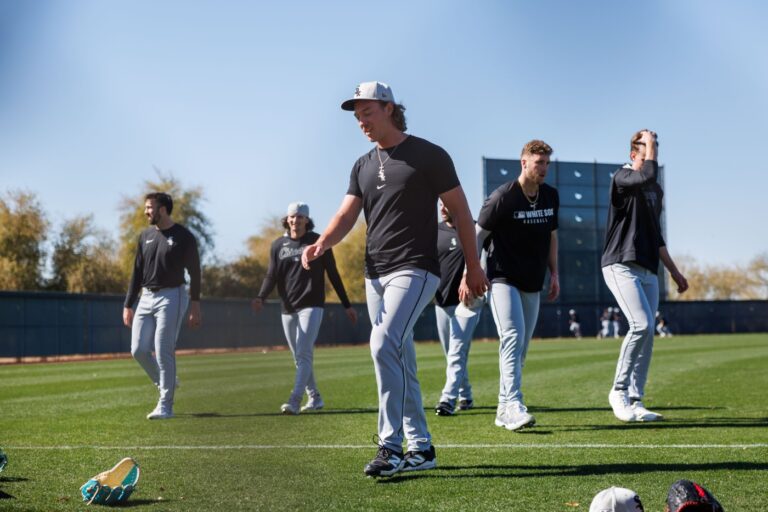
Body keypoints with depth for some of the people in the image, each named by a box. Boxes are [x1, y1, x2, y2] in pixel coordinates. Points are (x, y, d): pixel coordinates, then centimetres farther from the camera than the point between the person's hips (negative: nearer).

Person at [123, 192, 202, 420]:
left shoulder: (184, 237, -6)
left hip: (171, 297, -6)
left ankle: (165, 406, -1)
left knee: (163, 352, -8)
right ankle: (166, 383, 24)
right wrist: (127, 305, 10)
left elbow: (195, 273, -6)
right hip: (146, 298, 6)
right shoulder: (145, 236, 11)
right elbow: (137, 273, 14)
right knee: (138, 350, 1)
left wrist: (195, 305, -13)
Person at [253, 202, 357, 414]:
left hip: (311, 306, -5)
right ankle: (315, 398, 23)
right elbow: (271, 276, 3)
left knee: (304, 354, -16)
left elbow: (333, 274, 3)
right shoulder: (278, 245, 8)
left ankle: (294, 401, -23)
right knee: (299, 358, 10)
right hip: (288, 309, 5)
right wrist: (261, 298, -17)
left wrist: (347, 305, 3)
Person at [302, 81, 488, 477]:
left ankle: (391, 446, -21)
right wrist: (322, 243, -15)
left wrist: (473, 266, 0)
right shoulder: (363, 166, 15)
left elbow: (459, 209, 0)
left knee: (384, 345, -24)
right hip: (375, 274, 7)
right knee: (400, 361, 9)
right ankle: (421, 448, 18)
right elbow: (347, 215, 6)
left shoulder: (428, 156, -3)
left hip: (415, 270, -7)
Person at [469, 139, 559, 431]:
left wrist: (554, 273, 15)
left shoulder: (551, 196, 7)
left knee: (521, 347, 8)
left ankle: (503, 411, 16)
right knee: (512, 338, -20)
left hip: (533, 284, 6)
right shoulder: (503, 196, -11)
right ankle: (513, 405, -25)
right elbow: (478, 234, -6)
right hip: (503, 279, -6)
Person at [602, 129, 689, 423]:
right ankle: (619, 391, -8)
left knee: (647, 334, 3)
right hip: (621, 266, -8)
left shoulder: (656, 191, 19)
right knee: (642, 325, -21)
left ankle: (635, 402, 8)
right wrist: (649, 143, -13)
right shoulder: (622, 177, -5)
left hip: (648, 271, 8)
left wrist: (674, 271, 24)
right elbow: (648, 175, -28)